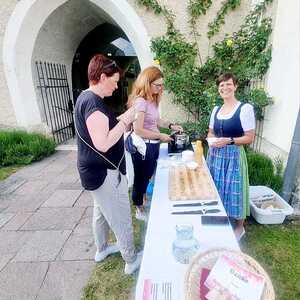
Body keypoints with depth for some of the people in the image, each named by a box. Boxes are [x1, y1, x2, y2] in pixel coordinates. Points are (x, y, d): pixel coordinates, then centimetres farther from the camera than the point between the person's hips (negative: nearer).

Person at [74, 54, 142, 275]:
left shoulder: (86, 97, 10)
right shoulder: (94, 102, -23)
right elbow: (103, 144, -28)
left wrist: (120, 119, 7)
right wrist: (125, 120, -20)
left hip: (97, 170, 10)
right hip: (105, 173, -10)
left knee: (102, 212, 25)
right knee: (122, 219, 7)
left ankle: (102, 249, 47)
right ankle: (131, 261, 29)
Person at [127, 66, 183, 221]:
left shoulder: (152, 100, 7)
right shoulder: (140, 101, -20)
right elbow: (138, 130, -24)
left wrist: (171, 125, 2)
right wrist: (160, 136, -17)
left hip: (152, 146, 8)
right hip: (143, 147, -8)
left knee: (147, 177, 23)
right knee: (141, 178, 11)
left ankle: (144, 204, 45)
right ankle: (140, 209, 35)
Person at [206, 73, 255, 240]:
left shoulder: (245, 108, -10)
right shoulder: (216, 109, 9)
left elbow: (249, 138, -10)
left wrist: (229, 141, -21)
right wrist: (211, 139, -5)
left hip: (233, 156, -5)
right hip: (215, 155, 6)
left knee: (233, 190, 4)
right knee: (216, 189, 14)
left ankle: (240, 227, 29)